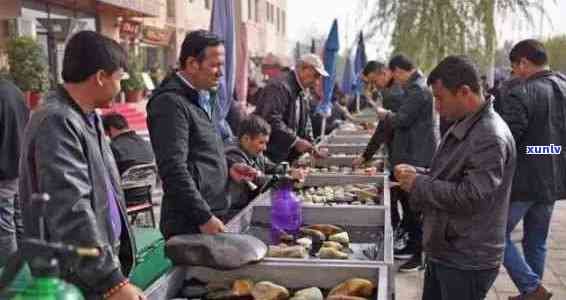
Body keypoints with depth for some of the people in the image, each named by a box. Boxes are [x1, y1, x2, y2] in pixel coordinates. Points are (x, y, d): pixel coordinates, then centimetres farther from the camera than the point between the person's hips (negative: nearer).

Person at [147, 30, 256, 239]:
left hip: (214, 216, 9)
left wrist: (228, 169, 9)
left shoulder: (206, 98, 16)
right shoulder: (170, 103, -14)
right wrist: (204, 217, -19)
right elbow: (173, 170, -20)